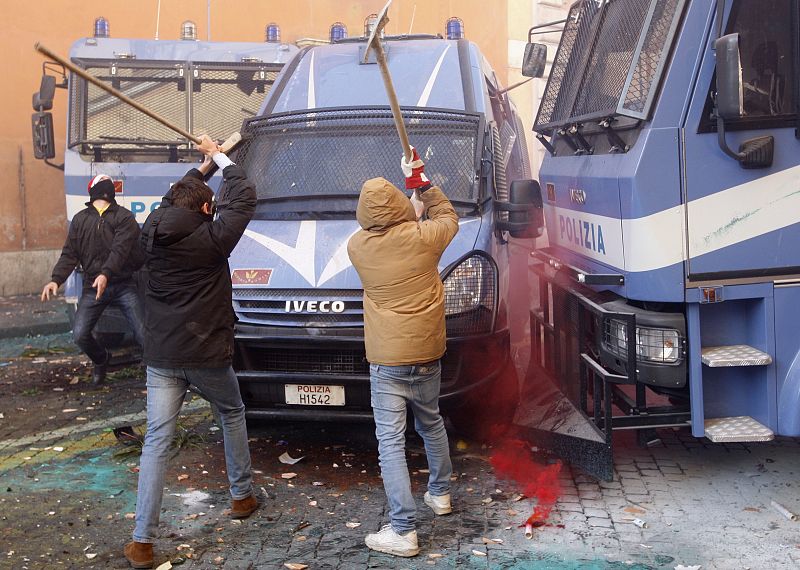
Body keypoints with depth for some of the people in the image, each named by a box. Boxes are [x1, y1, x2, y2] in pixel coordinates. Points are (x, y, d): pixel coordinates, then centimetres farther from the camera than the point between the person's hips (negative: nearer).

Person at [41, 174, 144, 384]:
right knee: (80, 335, -4)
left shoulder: (124, 216, -1)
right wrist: (56, 279, -8)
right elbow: (70, 254, 8)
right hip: (93, 286, 3)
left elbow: (120, 249, -16)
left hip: (123, 285, -3)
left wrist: (106, 274, -33)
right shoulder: (80, 219, 10)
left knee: (143, 333, -9)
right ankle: (101, 360, 27)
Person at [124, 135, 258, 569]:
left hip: (160, 358, 3)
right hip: (207, 355, -3)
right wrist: (218, 157, 14)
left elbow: (172, 202, 23)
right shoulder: (212, 238, -11)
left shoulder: (152, 232, 2)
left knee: (156, 441, 2)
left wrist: (202, 166, 28)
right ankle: (241, 496, 33)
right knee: (232, 416, 24)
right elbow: (244, 198, 1)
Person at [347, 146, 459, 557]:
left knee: (391, 443, -1)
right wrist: (421, 181, 23)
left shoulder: (357, 246, -6)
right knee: (431, 423, 25)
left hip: (386, 362, -3)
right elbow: (448, 216, 16)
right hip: (428, 356, 3)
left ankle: (403, 531, -2)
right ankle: (440, 493, 43)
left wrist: (412, 213, 27)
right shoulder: (423, 236, -7)